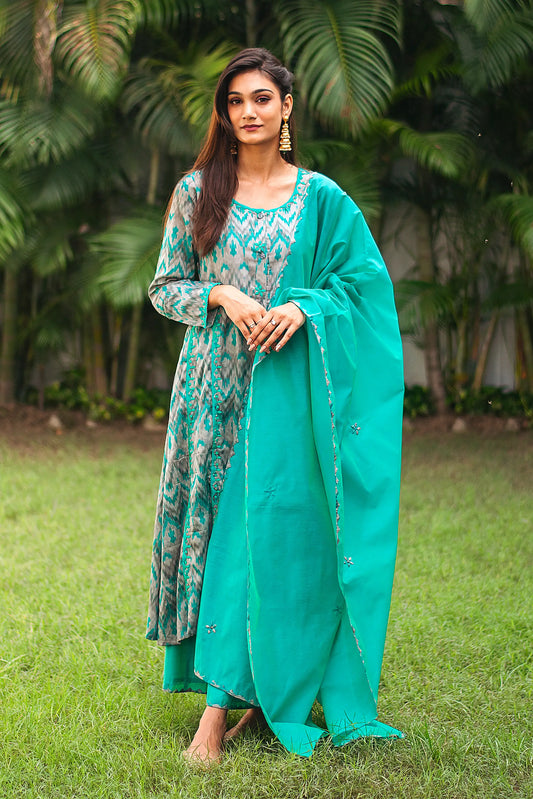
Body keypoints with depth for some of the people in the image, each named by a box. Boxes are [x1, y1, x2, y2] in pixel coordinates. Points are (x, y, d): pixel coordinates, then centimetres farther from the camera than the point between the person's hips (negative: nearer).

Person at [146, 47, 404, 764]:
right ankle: (246, 690, 15)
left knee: (275, 527, -7)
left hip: (289, 385, -1)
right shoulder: (197, 192, 7)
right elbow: (165, 287, 8)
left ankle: (224, 701, -2)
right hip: (216, 382, 1)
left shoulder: (320, 197, 5)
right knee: (220, 524, 1)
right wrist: (221, 294, -11)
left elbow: (364, 282, 6)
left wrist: (303, 308, -12)